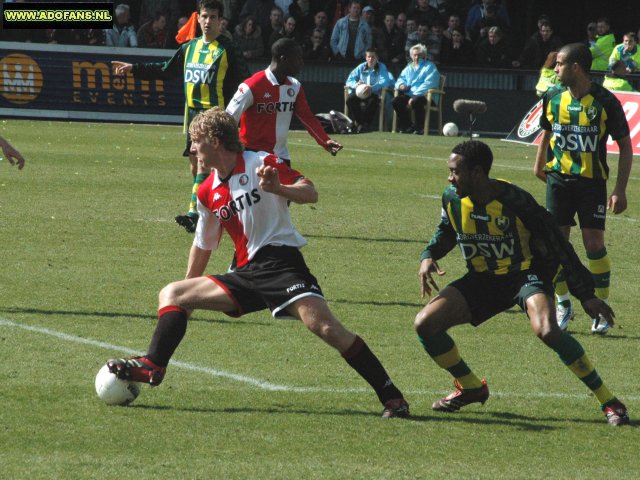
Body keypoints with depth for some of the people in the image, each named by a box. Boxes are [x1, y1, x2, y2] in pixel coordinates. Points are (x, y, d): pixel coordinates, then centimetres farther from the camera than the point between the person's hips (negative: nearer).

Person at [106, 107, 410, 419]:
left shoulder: (260, 164, -5)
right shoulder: (207, 193, 16)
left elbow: (310, 194, -11)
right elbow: (203, 245, 28)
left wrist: (277, 188, -30)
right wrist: (188, 299, 33)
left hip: (281, 262, -8)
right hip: (247, 274, 8)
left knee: (323, 325, -27)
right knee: (171, 295, 6)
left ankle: (391, 396, -24)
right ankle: (152, 367, -8)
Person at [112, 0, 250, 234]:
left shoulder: (228, 49, -5)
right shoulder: (190, 47, 13)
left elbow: (244, 82, -7)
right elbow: (166, 70, 25)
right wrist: (133, 68, 25)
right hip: (192, 112, 7)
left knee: (204, 164, -16)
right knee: (195, 165, 9)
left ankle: (194, 213, -23)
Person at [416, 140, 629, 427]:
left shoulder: (515, 201, -24)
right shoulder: (452, 198, -9)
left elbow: (557, 245, -17)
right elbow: (446, 233, 16)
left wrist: (585, 294, -15)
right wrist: (428, 257, -6)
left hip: (525, 274, -6)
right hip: (482, 279, 6)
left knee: (547, 330, -35)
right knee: (425, 323, -10)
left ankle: (607, 401, -22)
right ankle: (470, 387, 13)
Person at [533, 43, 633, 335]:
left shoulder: (605, 102, -10)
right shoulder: (552, 97, 1)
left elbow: (625, 147, -5)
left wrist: (620, 190, -10)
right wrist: (539, 165, 26)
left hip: (592, 182, -3)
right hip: (559, 179, 3)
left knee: (594, 243, -7)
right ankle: (563, 304, 16)